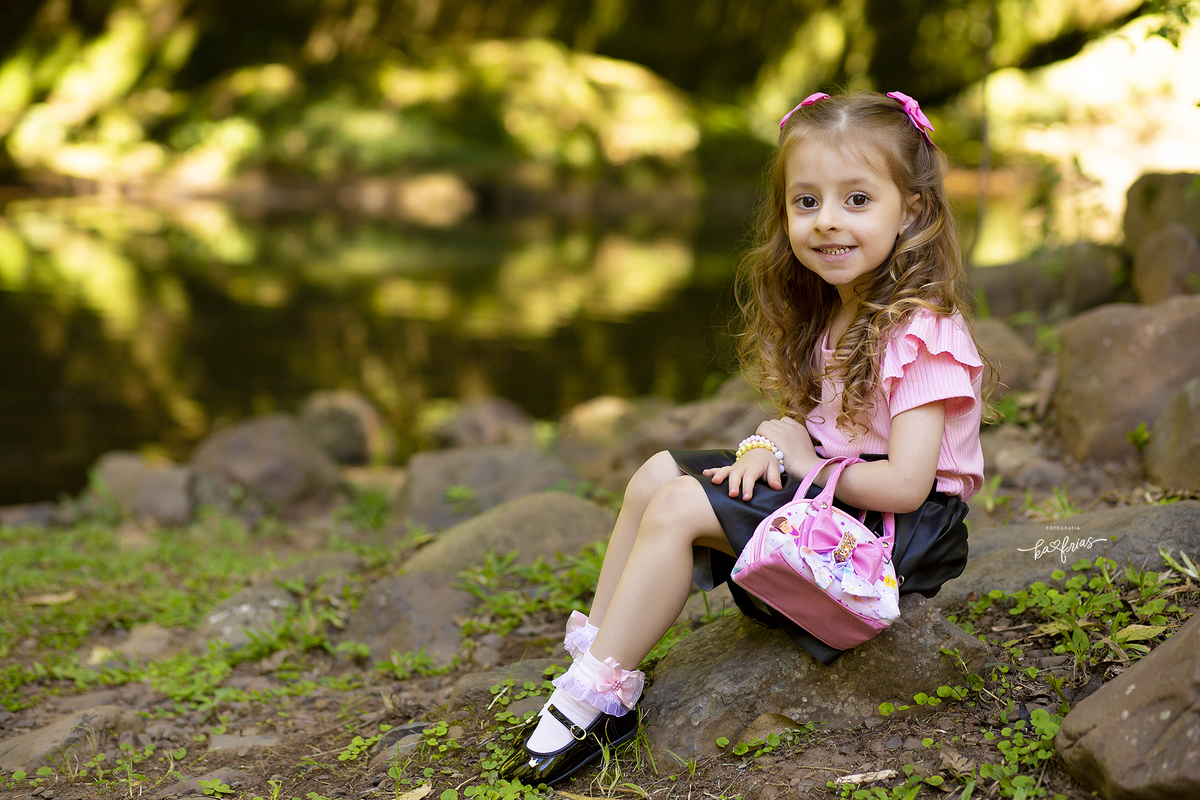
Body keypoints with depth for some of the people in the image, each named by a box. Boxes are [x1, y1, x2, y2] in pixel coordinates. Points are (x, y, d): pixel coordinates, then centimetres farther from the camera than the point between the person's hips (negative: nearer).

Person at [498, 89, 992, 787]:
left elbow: (905, 484, -27)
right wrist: (773, 444, -9)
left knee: (679, 508, -19)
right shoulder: (831, 316, 7)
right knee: (657, 475, 4)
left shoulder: (919, 335, -21)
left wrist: (806, 466, -13)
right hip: (826, 486, 10)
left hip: (904, 530, -10)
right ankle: (590, 659, 5)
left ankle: (599, 703, -10)